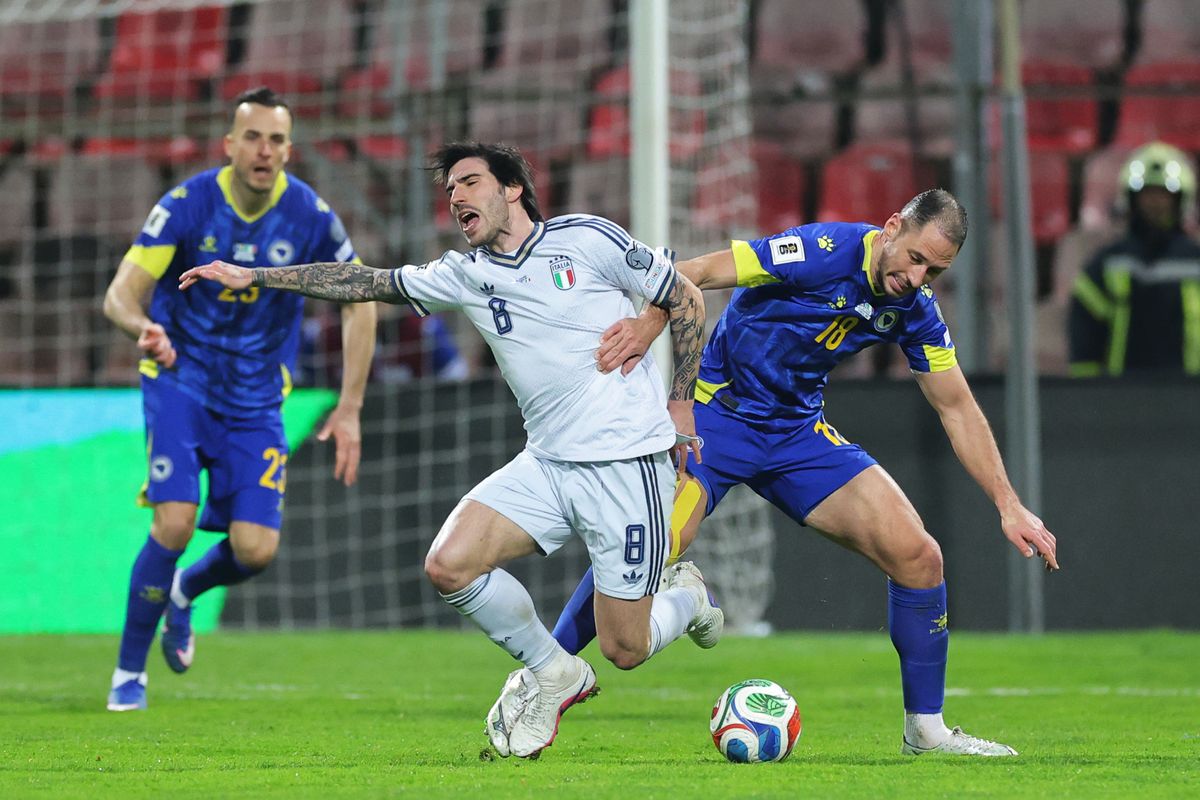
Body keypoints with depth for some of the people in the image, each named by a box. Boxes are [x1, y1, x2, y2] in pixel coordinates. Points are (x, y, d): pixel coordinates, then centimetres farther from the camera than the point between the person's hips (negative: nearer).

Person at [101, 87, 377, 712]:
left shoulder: (309, 216, -11)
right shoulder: (188, 204, -16)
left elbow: (359, 304, -1)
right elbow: (120, 294, -21)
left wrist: (349, 409, -7)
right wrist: (145, 327, -45)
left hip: (256, 398, 2)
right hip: (179, 380, -2)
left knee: (255, 549, -9)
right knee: (175, 523, -21)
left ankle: (184, 592, 28)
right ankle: (129, 672, -2)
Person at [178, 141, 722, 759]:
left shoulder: (587, 239, -6)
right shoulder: (464, 275, 9)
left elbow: (686, 300, 2)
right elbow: (366, 283, 13)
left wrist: (679, 406, -1)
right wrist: (252, 277, 11)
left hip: (627, 465, -5)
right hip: (547, 464, 5)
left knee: (624, 650, -6)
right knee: (448, 564, -18)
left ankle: (687, 596, 32)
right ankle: (555, 675, 6)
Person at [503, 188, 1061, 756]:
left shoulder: (914, 309, -2)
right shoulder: (824, 252, -22)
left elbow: (957, 408, 8)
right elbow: (695, 273, -25)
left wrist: (1009, 505, 3)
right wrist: (650, 322, -44)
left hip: (800, 432, 6)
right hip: (717, 412, -6)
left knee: (918, 555, -7)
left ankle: (926, 727, 7)